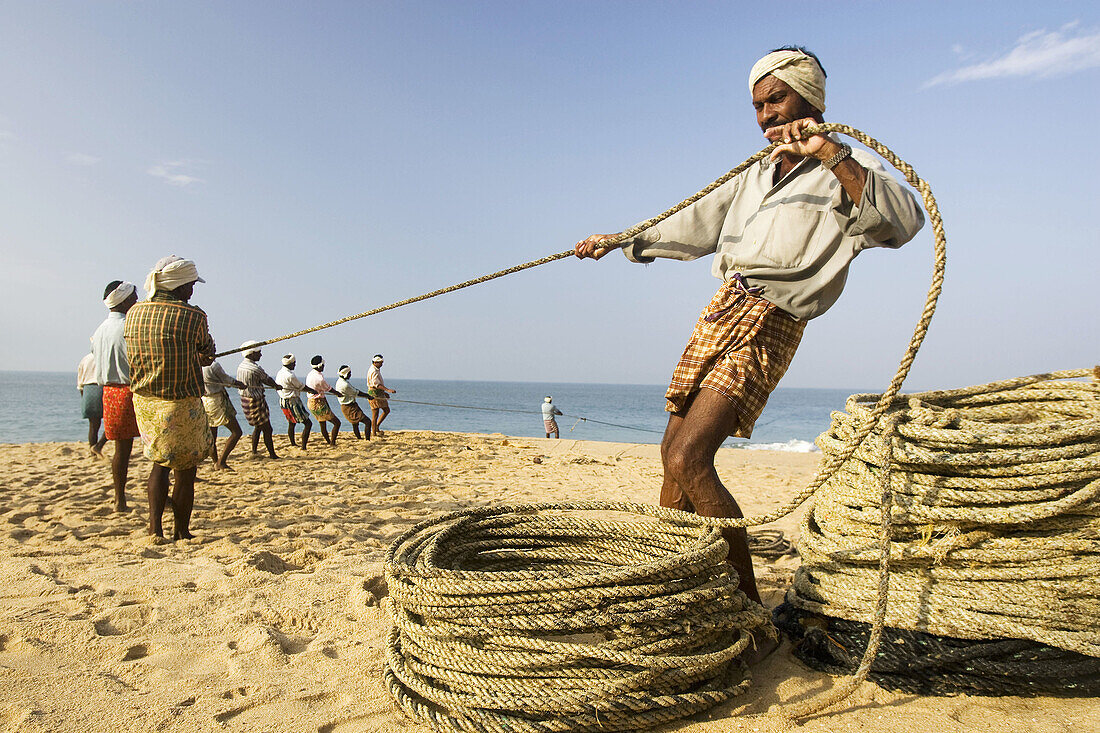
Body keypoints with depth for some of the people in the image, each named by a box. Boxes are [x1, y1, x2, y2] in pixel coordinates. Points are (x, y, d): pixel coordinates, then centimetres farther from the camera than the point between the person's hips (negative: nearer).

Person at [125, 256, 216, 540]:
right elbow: (207, 355, -1)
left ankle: (155, 527, 17)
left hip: (143, 400, 6)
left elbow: (135, 357, 13)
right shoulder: (193, 316, -15)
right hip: (181, 404, -6)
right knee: (185, 469, 9)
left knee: (160, 460, 22)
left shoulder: (134, 313, 3)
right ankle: (181, 533, 20)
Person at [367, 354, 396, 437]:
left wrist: (384, 392, 28)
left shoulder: (377, 370, 17)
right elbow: (376, 384, -26)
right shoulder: (373, 371, -15)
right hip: (374, 394, -10)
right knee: (375, 414, -6)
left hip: (379, 394, 10)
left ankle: (377, 426, 14)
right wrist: (387, 390, -34)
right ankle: (374, 432, -1)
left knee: (387, 410, 10)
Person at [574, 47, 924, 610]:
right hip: (720, 311, 8)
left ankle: (748, 601, -7)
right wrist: (621, 241, 30)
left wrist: (829, 152, -26)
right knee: (672, 453, 9)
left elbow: (904, 222, -20)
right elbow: (693, 225, 30)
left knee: (689, 462, -20)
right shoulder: (757, 173, 21)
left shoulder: (845, 172, 0)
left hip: (767, 326, -8)